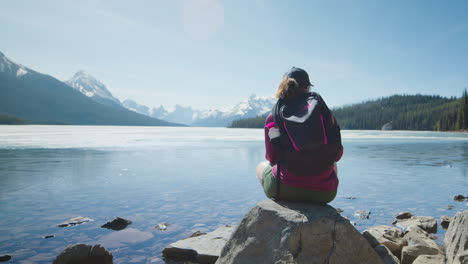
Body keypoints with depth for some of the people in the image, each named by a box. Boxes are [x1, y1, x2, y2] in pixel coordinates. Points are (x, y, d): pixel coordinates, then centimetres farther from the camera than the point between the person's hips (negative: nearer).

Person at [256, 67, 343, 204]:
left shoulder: (272, 117, -4)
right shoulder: (324, 110, -1)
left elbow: (271, 158, 4)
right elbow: (338, 154, 4)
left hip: (284, 191, -1)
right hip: (325, 193, 2)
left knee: (262, 166, 31)